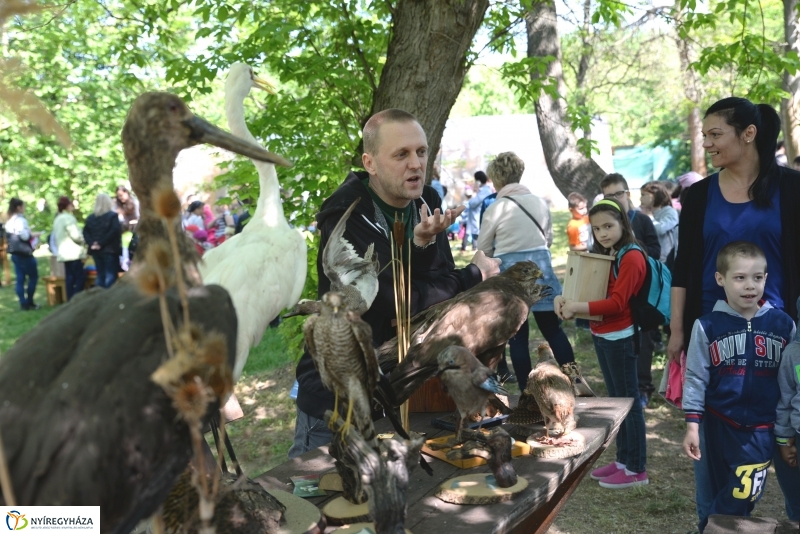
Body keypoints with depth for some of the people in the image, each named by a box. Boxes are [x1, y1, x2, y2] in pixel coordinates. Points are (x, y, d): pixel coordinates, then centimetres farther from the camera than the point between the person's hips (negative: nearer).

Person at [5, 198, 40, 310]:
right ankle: (29, 302, 4)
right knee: (33, 276, 2)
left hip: (14, 253, 9)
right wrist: (33, 235, -8)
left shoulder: (9, 222, 15)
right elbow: (24, 235, -25)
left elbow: (12, 237, 17)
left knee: (20, 279, 6)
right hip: (24, 253, -9)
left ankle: (23, 304, 6)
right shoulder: (20, 220, -14)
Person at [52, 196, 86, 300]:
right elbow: (75, 236, -17)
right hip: (73, 253, -9)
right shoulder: (69, 218, -12)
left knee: (70, 277, 8)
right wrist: (84, 240, 1)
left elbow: (56, 236, 23)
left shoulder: (57, 219, 17)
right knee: (80, 276, -8)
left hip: (64, 253, 9)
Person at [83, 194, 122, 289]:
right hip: (110, 250, -5)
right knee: (111, 275, -4)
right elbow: (114, 231, -17)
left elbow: (85, 232, 3)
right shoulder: (113, 216, -6)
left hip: (96, 251, 5)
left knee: (100, 276, 11)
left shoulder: (90, 218, 10)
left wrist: (91, 243, -6)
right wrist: (102, 243, -14)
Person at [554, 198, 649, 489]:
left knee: (630, 401, -1)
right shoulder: (603, 255, 13)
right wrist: (563, 298, -8)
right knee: (616, 399, 15)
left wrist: (577, 307, -25)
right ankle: (623, 460, 26)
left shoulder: (632, 257, -14)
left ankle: (636, 469, 7)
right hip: (602, 336, 9)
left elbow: (617, 303, -21)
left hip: (620, 338, -9)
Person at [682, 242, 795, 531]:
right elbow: (695, 378, -3)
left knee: (743, 497, -1)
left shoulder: (783, 325, -4)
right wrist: (692, 425, -6)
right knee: (723, 495, 12)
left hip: (762, 428, 1)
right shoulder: (707, 326, -8)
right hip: (720, 425, 0)